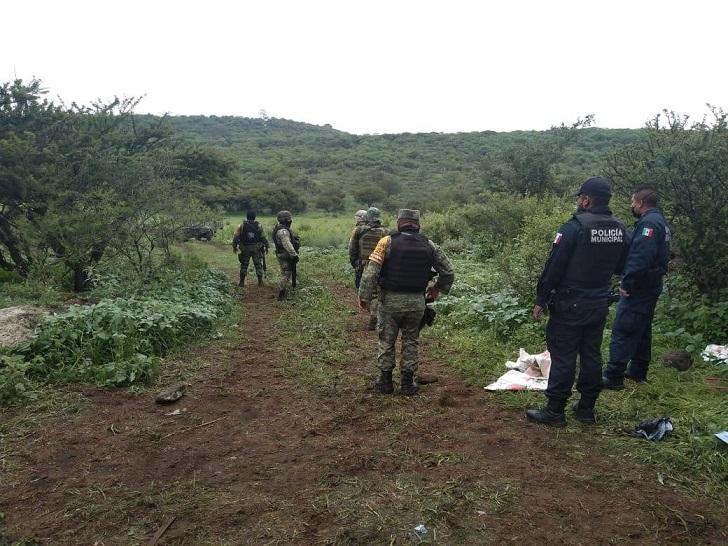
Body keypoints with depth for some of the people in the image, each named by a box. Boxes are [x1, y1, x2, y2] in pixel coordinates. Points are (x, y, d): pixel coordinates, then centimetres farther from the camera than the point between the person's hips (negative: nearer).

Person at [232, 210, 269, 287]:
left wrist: (235, 247, 7)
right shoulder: (259, 226, -5)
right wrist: (266, 246, 6)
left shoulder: (241, 226, -4)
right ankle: (260, 282, 8)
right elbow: (263, 237, -4)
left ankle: (242, 282, 13)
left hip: (245, 249, 1)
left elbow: (236, 237, -4)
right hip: (257, 249, -1)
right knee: (258, 265, 8)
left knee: (244, 265, 11)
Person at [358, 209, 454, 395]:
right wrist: (438, 288, 24)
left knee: (386, 341, 13)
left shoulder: (387, 242, -8)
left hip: (390, 300, -2)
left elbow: (371, 271, -14)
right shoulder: (429, 245, 2)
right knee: (411, 341, 16)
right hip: (416, 302, 2)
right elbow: (448, 272, 8)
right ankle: (407, 383, 20)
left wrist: (364, 296, -8)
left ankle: (385, 381, 21)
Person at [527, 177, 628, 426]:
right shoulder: (620, 229, 3)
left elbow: (554, 267, -17)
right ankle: (587, 408, 24)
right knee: (591, 354, 14)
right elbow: (620, 267, 13)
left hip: (570, 305, -6)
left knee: (563, 356, 0)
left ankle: (555, 411, 8)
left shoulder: (575, 227, -18)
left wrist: (541, 300, -9)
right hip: (600, 303, 7)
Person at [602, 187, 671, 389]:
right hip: (652, 286, 11)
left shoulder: (649, 223, -18)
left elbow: (641, 257, -29)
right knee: (642, 330, 18)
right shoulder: (660, 221, 16)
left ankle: (613, 377, -6)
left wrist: (626, 282, -21)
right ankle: (638, 371, 29)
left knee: (622, 331, -8)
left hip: (639, 288, -11)